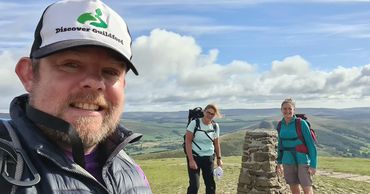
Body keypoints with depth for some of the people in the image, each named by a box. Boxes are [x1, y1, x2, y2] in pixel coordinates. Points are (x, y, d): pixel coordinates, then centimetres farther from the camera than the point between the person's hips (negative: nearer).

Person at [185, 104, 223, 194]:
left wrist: (219, 158, 10)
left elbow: (216, 143, 11)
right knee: (194, 185, -7)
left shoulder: (215, 126, 0)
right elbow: (188, 142, -13)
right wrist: (191, 160, -17)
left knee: (211, 184, 9)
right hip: (194, 156, -4)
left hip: (209, 158, 4)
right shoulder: (194, 123, -13)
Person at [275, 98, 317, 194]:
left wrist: (313, 165, -14)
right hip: (288, 162, 5)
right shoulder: (281, 125, 2)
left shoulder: (301, 123, -13)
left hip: (302, 161, -5)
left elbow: (311, 144, -12)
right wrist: (279, 162, 15)